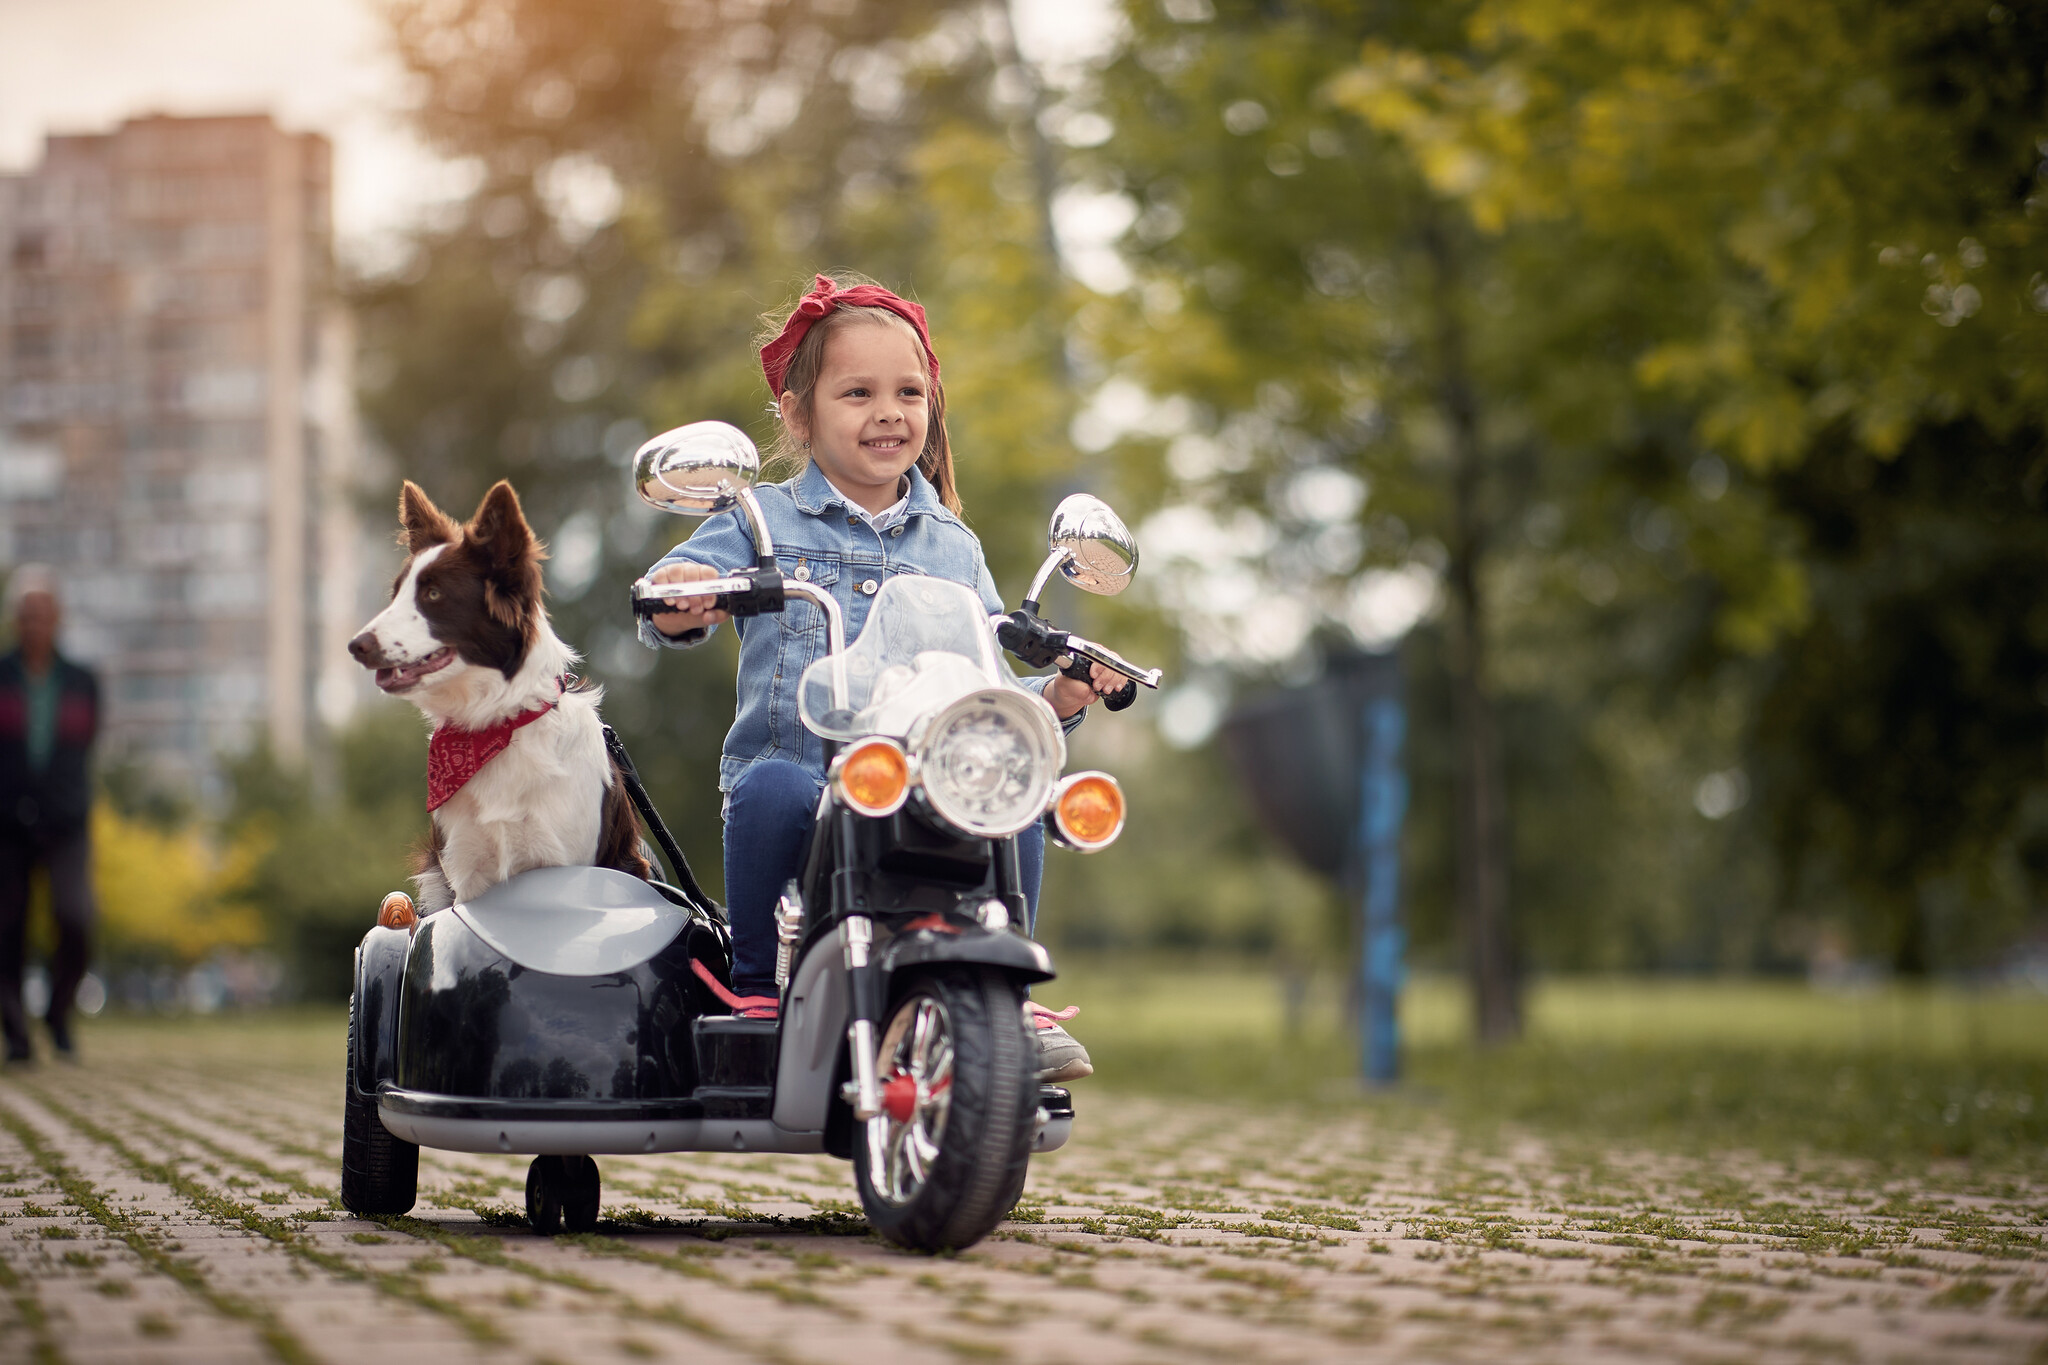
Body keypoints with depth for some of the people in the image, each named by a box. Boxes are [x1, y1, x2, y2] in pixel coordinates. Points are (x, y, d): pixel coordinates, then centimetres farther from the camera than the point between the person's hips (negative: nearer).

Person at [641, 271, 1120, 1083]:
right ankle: (759, 990, -16)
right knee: (770, 788, -36)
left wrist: (1055, 696, -1)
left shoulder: (954, 549, 18)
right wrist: (680, 600, -29)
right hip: (798, 779, -2)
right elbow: (673, 597, -4)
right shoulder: (763, 522, 10)